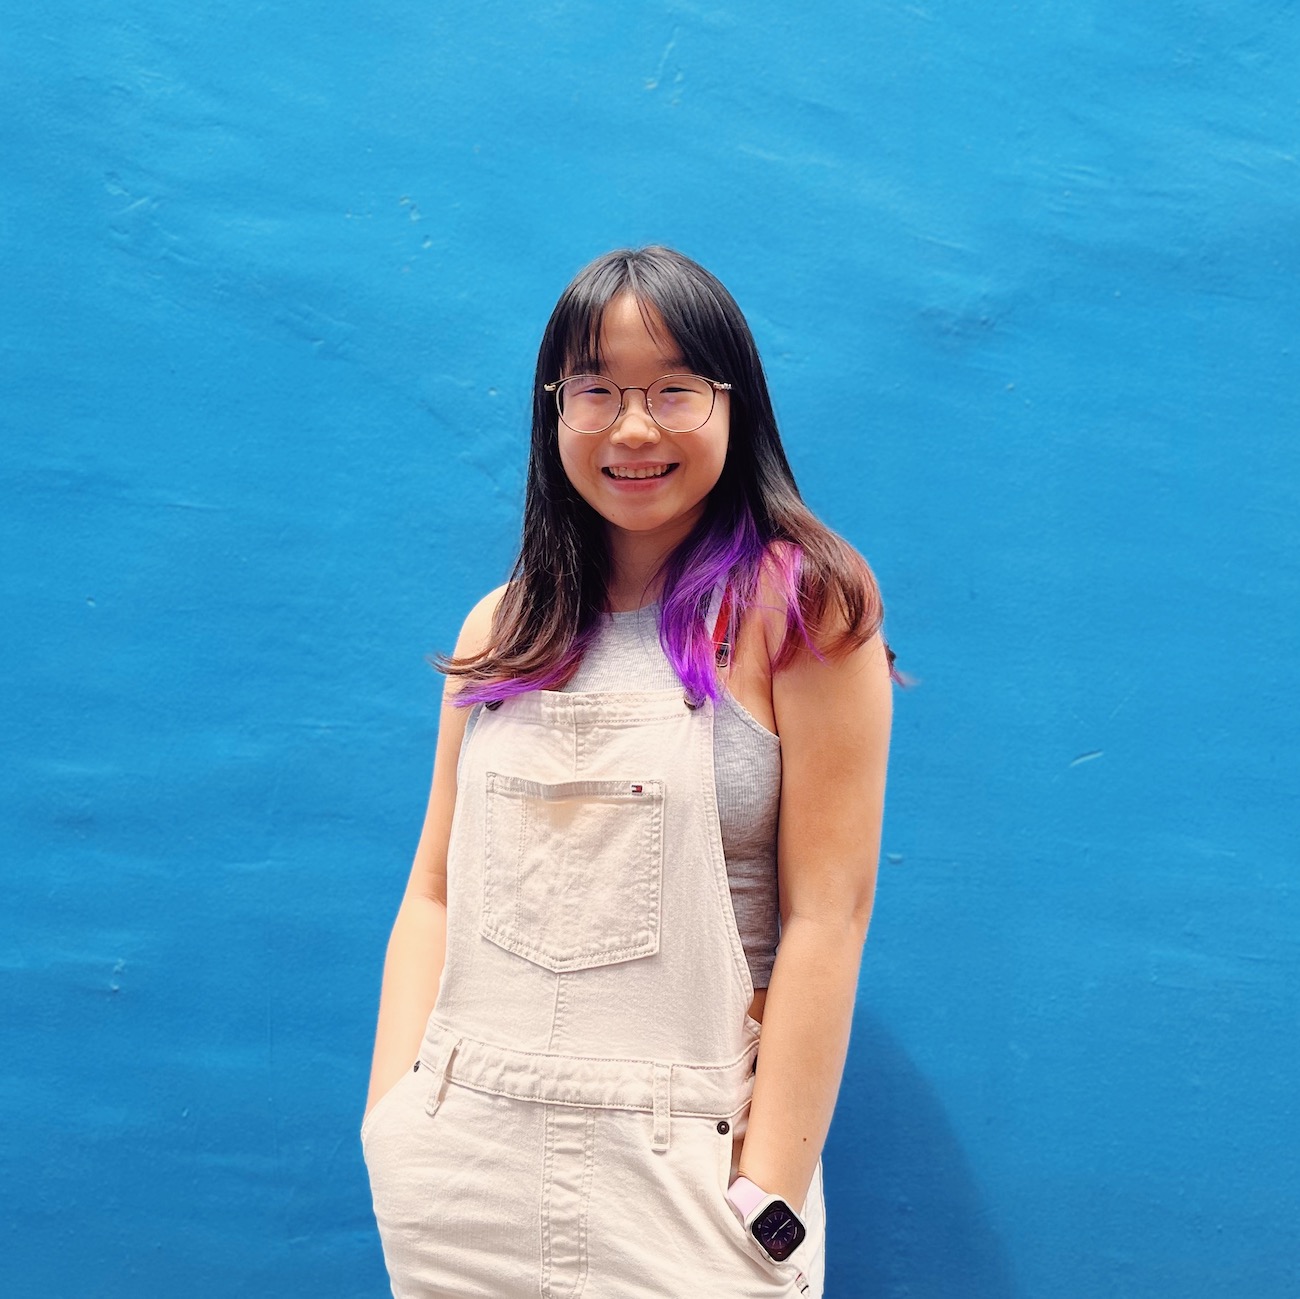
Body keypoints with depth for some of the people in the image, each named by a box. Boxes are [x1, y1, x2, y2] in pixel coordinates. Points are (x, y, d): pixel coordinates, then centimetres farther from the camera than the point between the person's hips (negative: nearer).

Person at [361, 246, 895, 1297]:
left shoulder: (801, 603, -7)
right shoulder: (503, 628, 7)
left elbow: (827, 914, -11)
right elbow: (436, 891, 8)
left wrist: (770, 1198, -13)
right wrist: (390, 1124, -2)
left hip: (678, 1169, -4)